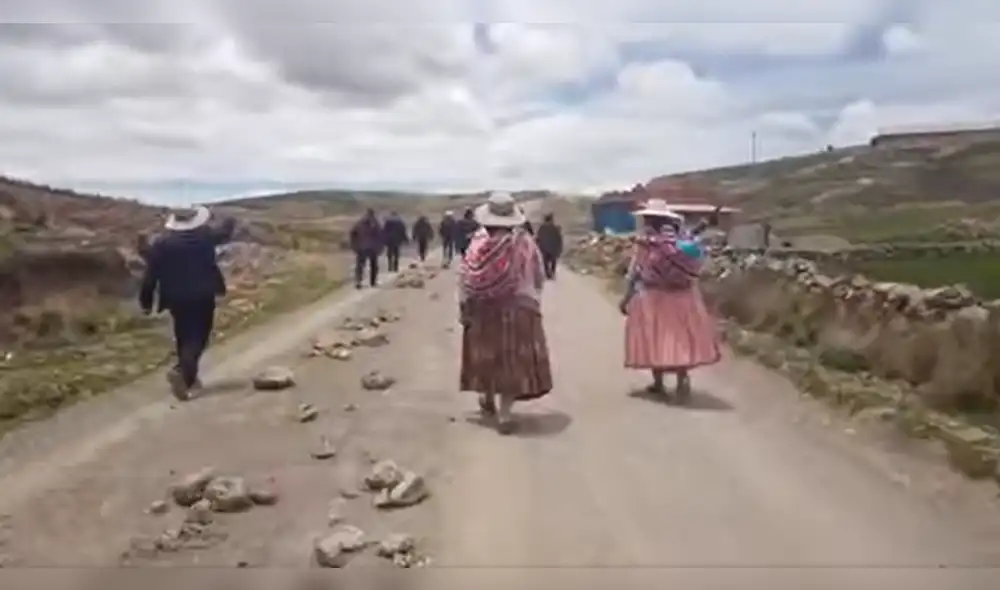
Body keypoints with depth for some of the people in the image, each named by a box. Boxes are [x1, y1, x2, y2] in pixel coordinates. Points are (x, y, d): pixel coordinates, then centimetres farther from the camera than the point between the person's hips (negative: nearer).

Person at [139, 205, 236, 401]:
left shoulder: (161, 243, -2)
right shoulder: (205, 235, -2)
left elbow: (150, 275, -3)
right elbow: (224, 233, 20)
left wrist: (146, 302, 4)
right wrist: (230, 223, 42)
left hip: (176, 298, 2)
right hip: (203, 296, -2)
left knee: (184, 338, 17)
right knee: (198, 337, -2)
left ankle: (188, 376, 26)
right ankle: (182, 372, -24)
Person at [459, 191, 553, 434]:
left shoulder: (479, 242, -8)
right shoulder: (525, 242, -6)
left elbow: (466, 278, -9)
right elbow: (539, 277, 1)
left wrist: (464, 305, 0)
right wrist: (534, 299, 16)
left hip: (484, 308, 1)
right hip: (519, 307, -1)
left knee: (487, 354, 18)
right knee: (514, 359, 4)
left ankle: (489, 401, 37)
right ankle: (504, 413, 3)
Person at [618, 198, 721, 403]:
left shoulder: (646, 240, -11)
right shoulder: (682, 238, 0)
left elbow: (636, 273, -8)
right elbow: (691, 270, 2)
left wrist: (627, 297, 0)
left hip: (652, 296, -3)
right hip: (682, 296, 3)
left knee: (655, 337, 9)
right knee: (681, 336, 11)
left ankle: (658, 382, 15)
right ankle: (682, 376, -5)